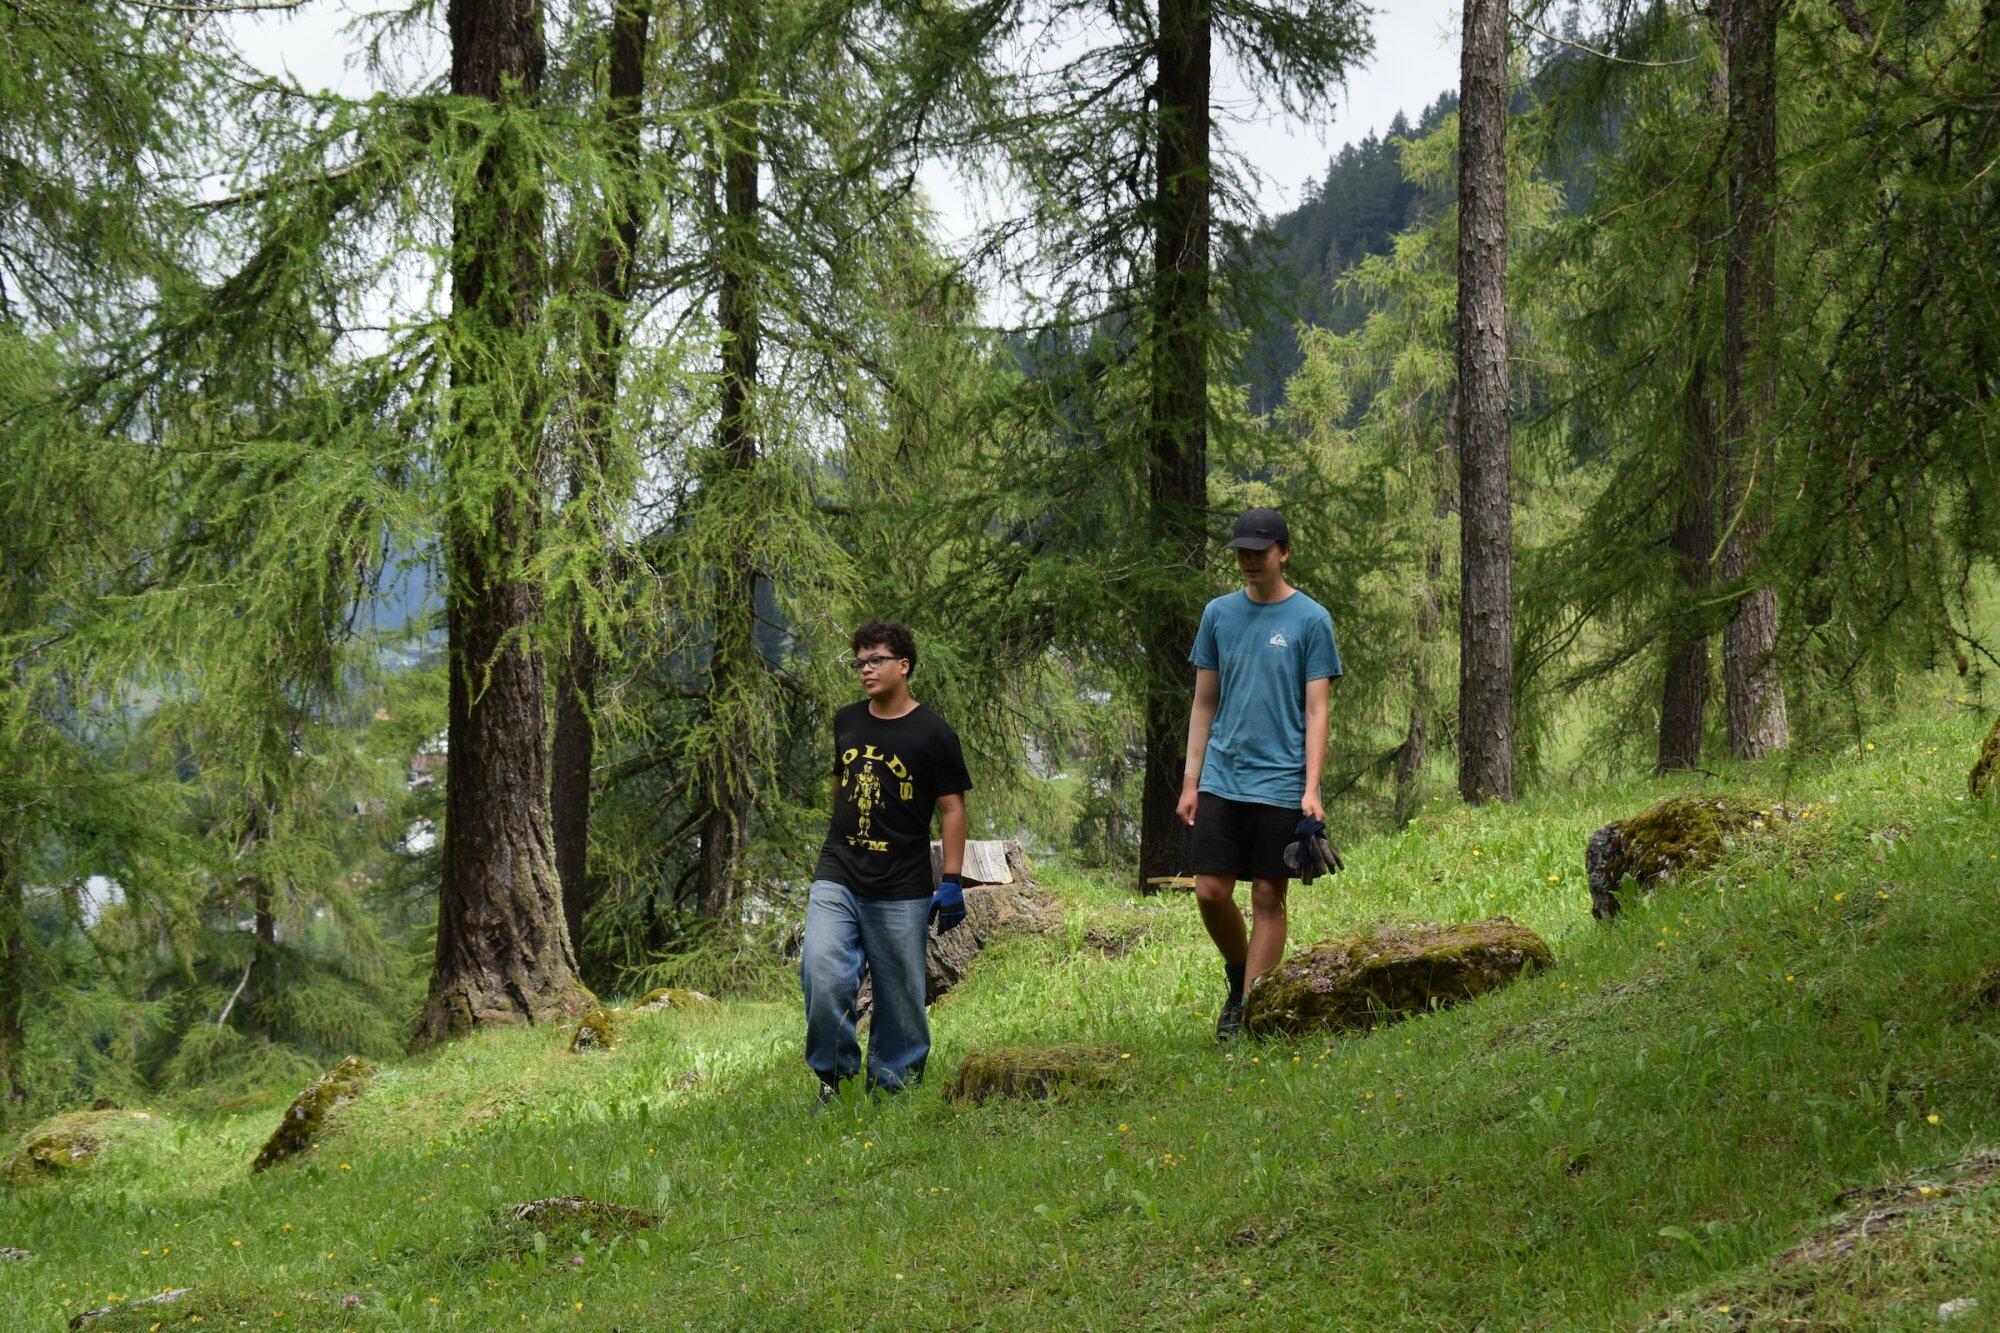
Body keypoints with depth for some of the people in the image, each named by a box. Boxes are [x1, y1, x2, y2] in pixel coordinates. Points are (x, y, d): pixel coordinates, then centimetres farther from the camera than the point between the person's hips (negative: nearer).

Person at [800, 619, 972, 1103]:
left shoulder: (933, 735, -3)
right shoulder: (846, 723, 11)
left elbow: (952, 808, -2)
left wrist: (952, 882, -8)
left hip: (901, 891, -3)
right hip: (837, 881, 3)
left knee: (900, 995, 2)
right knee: (821, 976, -15)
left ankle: (891, 1081, 16)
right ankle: (833, 1072, 1)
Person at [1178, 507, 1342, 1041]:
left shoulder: (1311, 620, -2)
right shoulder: (1219, 614, 9)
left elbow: (1316, 711, -4)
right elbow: (1204, 703, 13)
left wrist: (1311, 790, -12)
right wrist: (1191, 781, 8)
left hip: (1279, 786, -3)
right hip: (1221, 780, 3)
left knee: (1268, 898, 0)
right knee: (1211, 892, -1)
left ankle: (1249, 1013, 5)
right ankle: (1238, 977, 23)